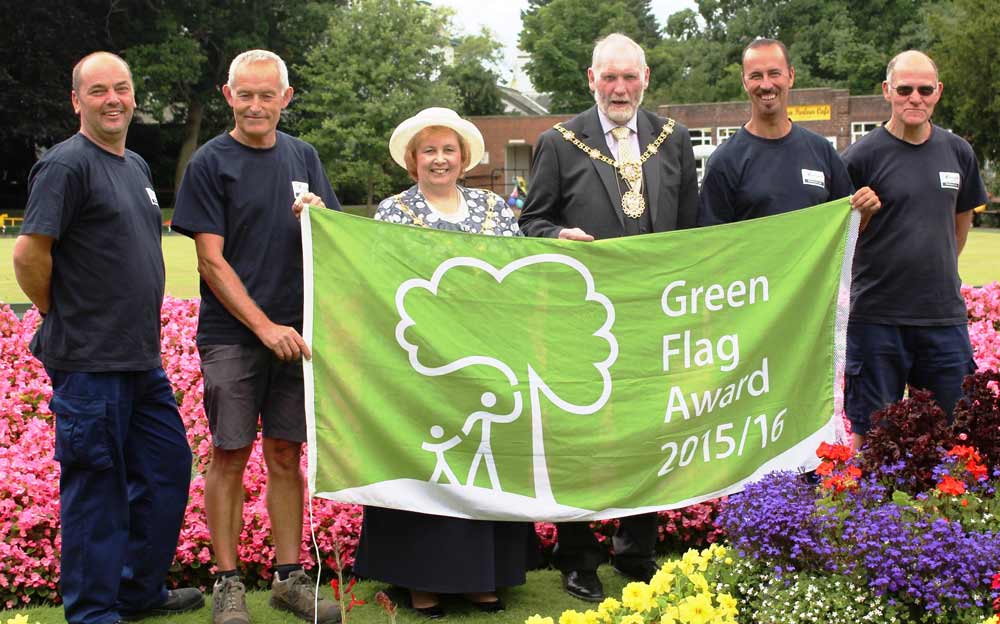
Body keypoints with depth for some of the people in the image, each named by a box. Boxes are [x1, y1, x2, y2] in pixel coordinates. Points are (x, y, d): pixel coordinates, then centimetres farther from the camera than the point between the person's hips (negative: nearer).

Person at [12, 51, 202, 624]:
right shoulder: (67, 164, -12)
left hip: (142, 359, 9)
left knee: (168, 469, 15)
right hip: (90, 362, -9)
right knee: (96, 485, 0)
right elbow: (29, 254, -18)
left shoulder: (137, 166, 15)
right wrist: (62, 316, -5)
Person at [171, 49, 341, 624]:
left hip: (294, 332, 4)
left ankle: (290, 577, 17)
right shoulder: (211, 162, -3)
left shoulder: (303, 157, 10)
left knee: (286, 455, 8)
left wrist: (319, 216, -11)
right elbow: (212, 260, -8)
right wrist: (265, 327, -15)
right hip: (232, 334, -3)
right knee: (231, 455, 0)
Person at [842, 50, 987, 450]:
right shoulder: (863, 155, -5)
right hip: (876, 316, -4)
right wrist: (862, 212, -13)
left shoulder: (958, 152, 8)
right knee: (869, 433, 3)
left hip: (944, 314, 4)